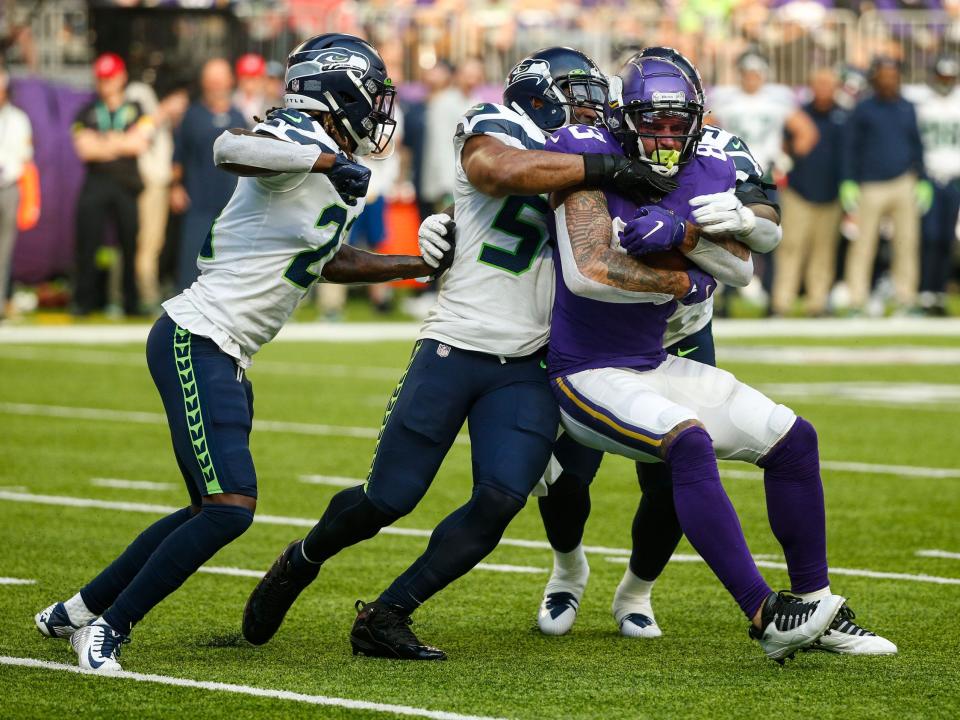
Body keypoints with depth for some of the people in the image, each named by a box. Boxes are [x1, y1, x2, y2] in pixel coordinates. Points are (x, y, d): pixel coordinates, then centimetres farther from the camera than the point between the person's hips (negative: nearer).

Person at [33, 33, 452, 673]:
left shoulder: (337, 173, 15)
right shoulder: (300, 140, -15)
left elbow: (327, 261, 30)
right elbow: (231, 149, -37)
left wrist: (421, 266, 29)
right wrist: (324, 160, -31)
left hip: (226, 359, 10)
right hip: (195, 343, -10)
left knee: (212, 510, 18)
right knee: (230, 507, -16)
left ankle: (77, 612, 29)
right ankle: (108, 626, -4)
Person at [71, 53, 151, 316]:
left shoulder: (137, 111, 12)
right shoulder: (86, 113, 13)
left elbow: (140, 143, -4)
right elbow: (85, 149, -1)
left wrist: (104, 142, -4)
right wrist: (122, 144, -4)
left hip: (128, 185, 0)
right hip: (96, 184, 0)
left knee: (132, 244, -2)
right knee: (87, 243, -7)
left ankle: (132, 302, 7)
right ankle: (83, 301, -1)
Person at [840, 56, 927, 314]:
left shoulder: (907, 109, 14)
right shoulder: (863, 109, 3)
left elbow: (916, 146, 20)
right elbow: (850, 148, 3)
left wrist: (922, 181, 13)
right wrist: (848, 183, -5)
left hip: (904, 184, 3)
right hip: (871, 186, -3)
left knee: (908, 242, -1)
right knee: (863, 244, -5)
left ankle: (906, 299, 6)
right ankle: (856, 302, -1)